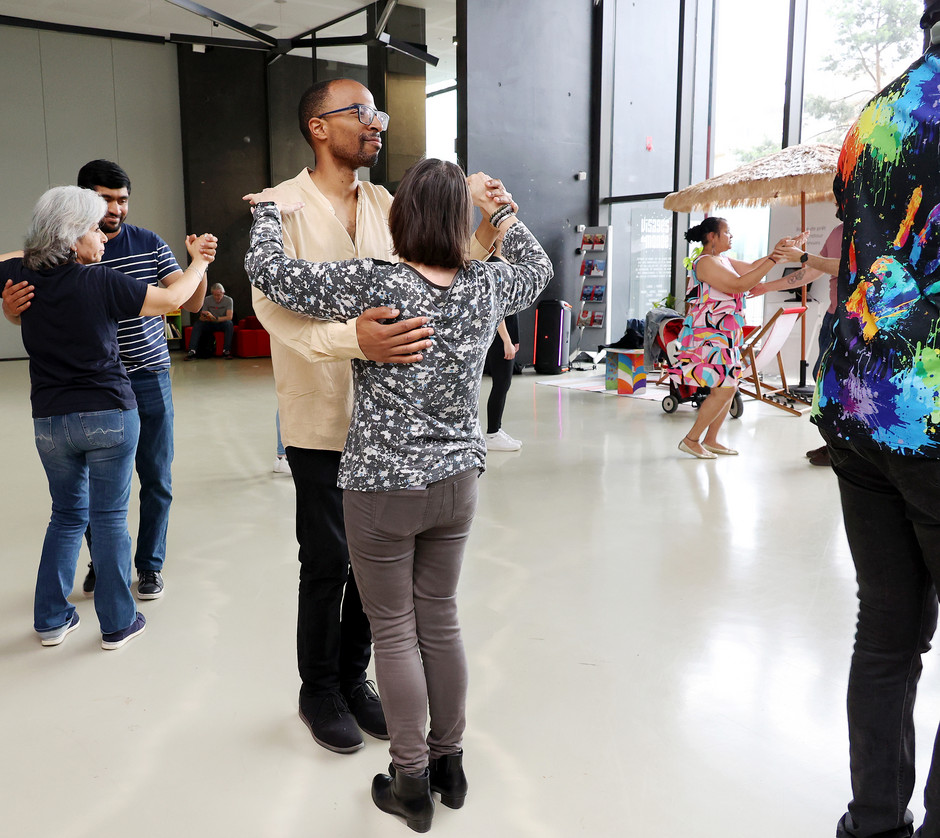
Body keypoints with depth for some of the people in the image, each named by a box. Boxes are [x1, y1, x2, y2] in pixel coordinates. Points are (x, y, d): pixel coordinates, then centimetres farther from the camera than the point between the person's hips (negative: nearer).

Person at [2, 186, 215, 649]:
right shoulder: (102, 283, -13)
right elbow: (172, 299, -3)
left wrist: (37, 251, 21)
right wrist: (199, 262, 13)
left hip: (50, 420, 4)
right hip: (110, 414, -4)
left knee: (67, 514, 19)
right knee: (109, 516, 6)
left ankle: (51, 619, 25)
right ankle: (117, 623, 16)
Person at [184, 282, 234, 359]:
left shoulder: (228, 300, -11)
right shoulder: (207, 300, -5)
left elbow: (229, 317, -22)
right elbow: (202, 318, -5)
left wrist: (215, 318, -35)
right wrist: (204, 317, -32)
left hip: (222, 324, -2)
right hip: (210, 324, 2)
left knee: (229, 324, -36)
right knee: (197, 324, -24)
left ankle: (226, 351, -37)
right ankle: (192, 351, -31)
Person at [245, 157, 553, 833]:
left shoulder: (373, 284, -18)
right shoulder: (486, 287, -3)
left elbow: (266, 268, -11)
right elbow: (539, 267, 19)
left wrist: (271, 211, 7)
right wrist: (498, 207, 26)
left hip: (382, 490, -4)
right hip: (456, 482, 5)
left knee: (394, 631, 9)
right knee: (440, 620, 18)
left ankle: (412, 783, 22)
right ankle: (450, 763, 33)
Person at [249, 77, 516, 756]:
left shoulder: (384, 204, 10)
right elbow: (274, 305, -20)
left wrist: (485, 231, -6)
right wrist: (354, 339, -38)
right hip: (323, 420, -5)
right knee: (327, 563, 7)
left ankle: (354, 679, 35)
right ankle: (319, 692, 30)